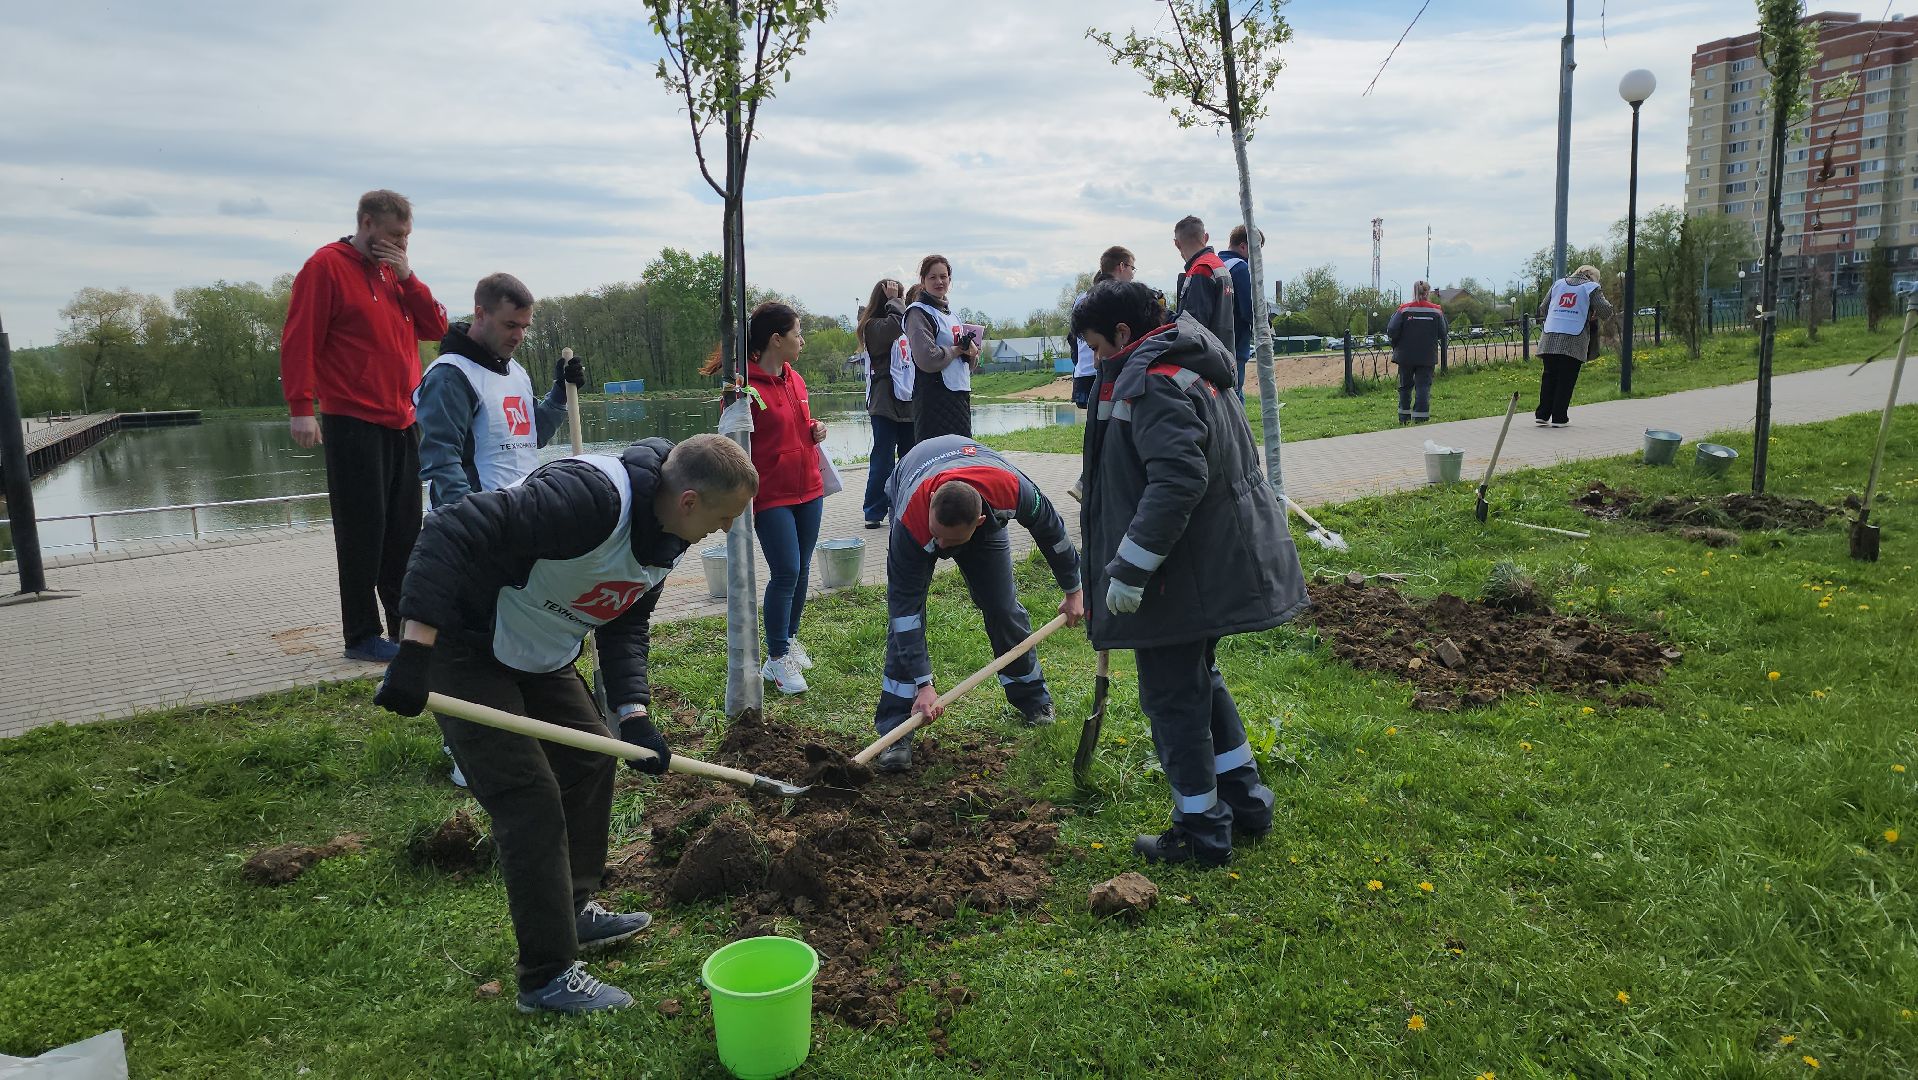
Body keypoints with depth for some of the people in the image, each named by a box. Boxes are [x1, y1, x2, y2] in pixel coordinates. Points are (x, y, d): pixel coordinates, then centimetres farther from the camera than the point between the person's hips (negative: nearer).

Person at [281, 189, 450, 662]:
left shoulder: (395, 271, 16)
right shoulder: (327, 266, -6)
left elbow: (435, 328, 9)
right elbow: (298, 340, -12)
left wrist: (408, 278, -3)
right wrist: (301, 406, -18)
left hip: (402, 423, 7)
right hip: (353, 423, -7)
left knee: (404, 530, 11)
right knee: (363, 530, -4)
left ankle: (407, 626, 20)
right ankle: (362, 635, 4)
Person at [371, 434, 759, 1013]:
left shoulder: (664, 535, -3)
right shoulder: (586, 495, -34)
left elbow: (626, 625, 6)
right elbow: (452, 533, -36)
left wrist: (634, 714, -8)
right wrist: (416, 649, -38)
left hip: (540, 656, 9)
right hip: (467, 652, -9)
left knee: (590, 760, 16)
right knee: (530, 800, -9)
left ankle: (575, 910, 35)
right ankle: (547, 976, 4)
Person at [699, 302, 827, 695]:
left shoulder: (794, 379, 9)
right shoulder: (746, 387, -14)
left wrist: (816, 430, 4)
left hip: (808, 491, 7)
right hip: (772, 497, -7)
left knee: (801, 570, 13)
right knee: (785, 573, -7)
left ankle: (790, 638, 30)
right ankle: (777, 658, 5)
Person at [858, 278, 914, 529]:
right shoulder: (873, 325, -6)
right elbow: (897, 325, -22)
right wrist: (893, 301, -8)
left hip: (907, 402, 7)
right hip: (885, 402, -7)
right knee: (884, 458, -4)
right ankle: (875, 512, 3)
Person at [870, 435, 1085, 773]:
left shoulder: (1011, 490, -42)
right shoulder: (910, 522, -46)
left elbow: (1051, 530, -18)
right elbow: (904, 607, -38)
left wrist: (1073, 590, -4)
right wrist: (923, 684, -37)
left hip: (986, 509, 2)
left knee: (1003, 607, 1)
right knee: (904, 607, -17)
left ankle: (1032, 697, 25)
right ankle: (895, 730, -12)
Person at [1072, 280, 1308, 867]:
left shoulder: (1154, 383, -20)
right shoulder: (1194, 369, 14)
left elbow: (1178, 481, -31)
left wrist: (1130, 568, -27)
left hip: (1180, 577, -11)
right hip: (1218, 563, 11)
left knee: (1173, 698, 3)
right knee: (1201, 678, 24)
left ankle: (1202, 832, 16)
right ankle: (1244, 799, 34)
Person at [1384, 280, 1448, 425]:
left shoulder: (1404, 309, -6)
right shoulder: (1437, 311, -2)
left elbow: (1391, 331, -11)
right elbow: (1443, 334, -3)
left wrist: (1395, 345, 7)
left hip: (1405, 355, 0)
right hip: (1427, 357, 0)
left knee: (1405, 386, 14)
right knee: (1423, 386, 1)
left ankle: (1404, 417, 20)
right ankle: (1420, 418, -7)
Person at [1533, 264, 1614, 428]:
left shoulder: (1558, 284, 18)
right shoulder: (1591, 287, 6)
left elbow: (1542, 308, 20)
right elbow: (1605, 311, 1)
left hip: (1549, 339, 4)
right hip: (1573, 342, -4)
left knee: (1549, 377, 10)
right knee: (1566, 380, 1)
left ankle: (1542, 415, 7)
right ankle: (1559, 418, 1)